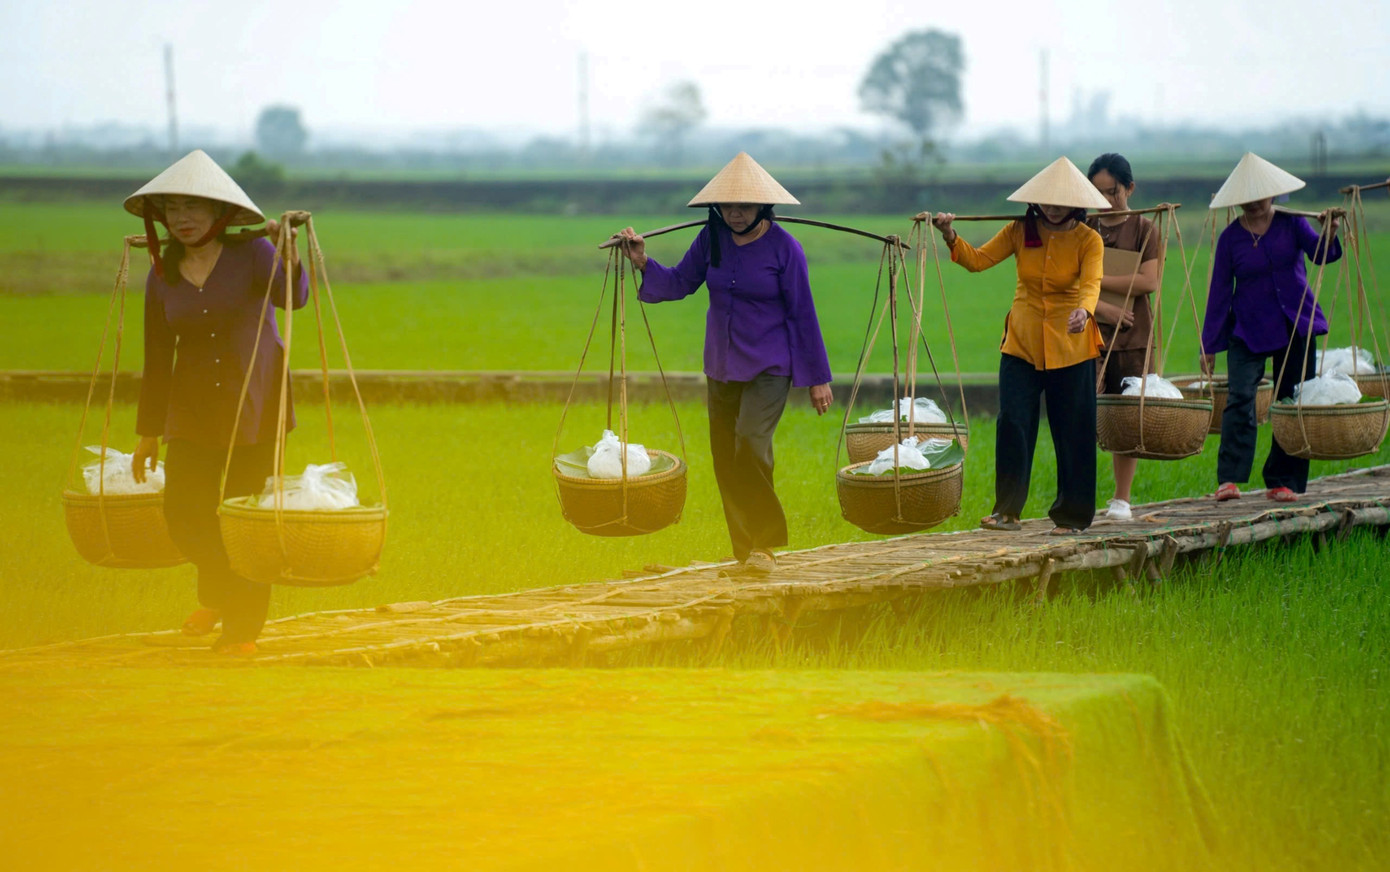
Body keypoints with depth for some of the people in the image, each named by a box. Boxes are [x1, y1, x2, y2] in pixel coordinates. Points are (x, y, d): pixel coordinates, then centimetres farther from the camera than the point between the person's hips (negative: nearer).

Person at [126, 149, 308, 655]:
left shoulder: (253, 255, -9)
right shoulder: (163, 277, 0)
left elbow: (294, 296, -28)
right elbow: (157, 359, 6)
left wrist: (290, 257, -49)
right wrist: (148, 433, 8)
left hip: (254, 405, -3)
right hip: (193, 413, 3)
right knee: (184, 513, -3)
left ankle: (243, 628, 14)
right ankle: (215, 594, 28)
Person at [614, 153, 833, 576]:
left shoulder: (784, 247, -9)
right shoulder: (713, 239, 3)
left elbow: (803, 314, -5)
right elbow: (679, 283, 12)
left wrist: (818, 377, -3)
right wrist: (644, 264, -6)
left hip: (769, 366, -5)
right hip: (722, 366, 5)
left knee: (750, 442, -23)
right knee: (724, 457, 3)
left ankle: (764, 545, -11)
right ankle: (745, 555, 12)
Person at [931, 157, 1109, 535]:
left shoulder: (1088, 240, -7)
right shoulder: (1019, 231, 2)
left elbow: (1091, 281, -23)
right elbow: (978, 260, -3)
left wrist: (1084, 310, -44)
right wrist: (950, 238, -21)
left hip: (1070, 344, -2)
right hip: (1022, 341, 2)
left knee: (1073, 432, 2)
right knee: (1012, 422, -9)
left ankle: (1071, 515, 14)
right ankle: (1007, 510, -3)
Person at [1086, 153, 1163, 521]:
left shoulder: (1144, 229, 3)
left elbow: (1148, 281, -9)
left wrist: (1097, 281, -11)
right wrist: (1101, 307, -15)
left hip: (1133, 338, 0)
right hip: (1089, 335, 0)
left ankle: (1121, 499, 13)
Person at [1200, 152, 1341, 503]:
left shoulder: (1291, 223, 1)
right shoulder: (1231, 237, -1)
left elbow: (1319, 253, -14)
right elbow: (1219, 292, 0)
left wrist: (1329, 237, -38)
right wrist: (1208, 346, 0)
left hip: (1295, 327, 2)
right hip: (1248, 330, -2)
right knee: (1239, 396, -19)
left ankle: (1282, 481, 12)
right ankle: (1229, 479, -23)